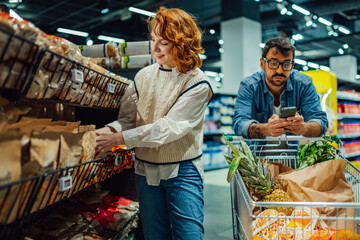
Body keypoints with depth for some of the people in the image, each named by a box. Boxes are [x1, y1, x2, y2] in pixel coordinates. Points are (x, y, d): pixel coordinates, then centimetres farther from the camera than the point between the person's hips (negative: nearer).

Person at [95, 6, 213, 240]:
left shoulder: (197, 84, -12)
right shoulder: (144, 76, 4)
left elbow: (169, 127, -21)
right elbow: (127, 117, 3)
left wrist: (118, 138, -25)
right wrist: (110, 130, -20)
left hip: (182, 171, -4)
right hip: (146, 169, 4)